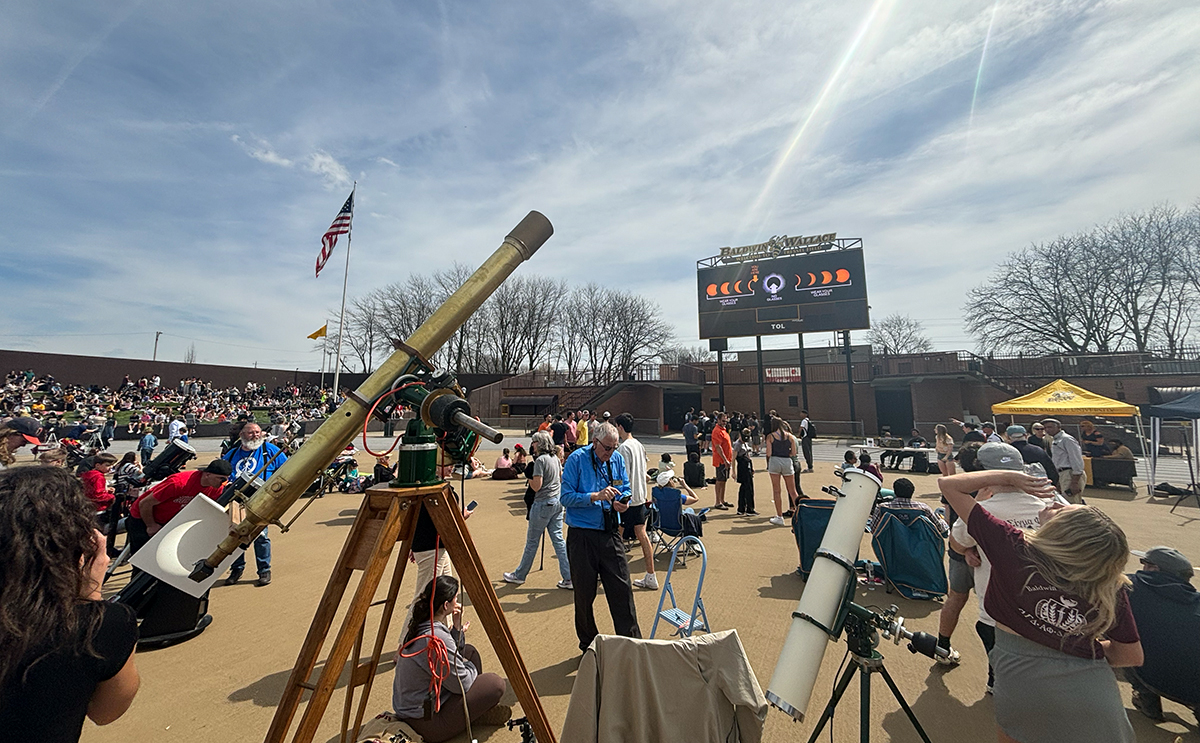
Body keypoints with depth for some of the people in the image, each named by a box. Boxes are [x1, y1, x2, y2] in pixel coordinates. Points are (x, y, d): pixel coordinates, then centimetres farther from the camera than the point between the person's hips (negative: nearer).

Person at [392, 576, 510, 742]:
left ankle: (478, 713, 22)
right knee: (496, 684, -14)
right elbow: (463, 684, -19)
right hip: (425, 723, -9)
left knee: (469, 651, 14)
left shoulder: (417, 623, -3)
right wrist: (471, 667, 1)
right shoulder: (436, 638, -32)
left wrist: (457, 628, -4)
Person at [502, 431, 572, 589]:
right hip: (558, 501, 8)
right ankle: (568, 578, 9)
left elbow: (537, 486, -19)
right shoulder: (555, 458, 8)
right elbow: (561, 478, 19)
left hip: (543, 503, -8)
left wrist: (529, 478, -2)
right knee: (558, 539, 9)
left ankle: (519, 575, 25)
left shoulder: (540, 460, -17)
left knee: (532, 541, 7)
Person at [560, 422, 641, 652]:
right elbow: (566, 497, -13)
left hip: (610, 533, 3)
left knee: (622, 589, 5)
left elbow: (625, 488, 12)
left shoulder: (617, 459, 3)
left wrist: (623, 501, -10)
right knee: (584, 593, 12)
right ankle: (589, 645, 33)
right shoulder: (577, 459, -11)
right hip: (582, 536, -3)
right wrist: (596, 496, -24)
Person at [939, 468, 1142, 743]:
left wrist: (1008, 477, -5)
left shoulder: (1011, 546, -21)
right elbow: (1132, 656, 2)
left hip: (1019, 678, -2)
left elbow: (949, 484, -15)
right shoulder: (1111, 588, -12)